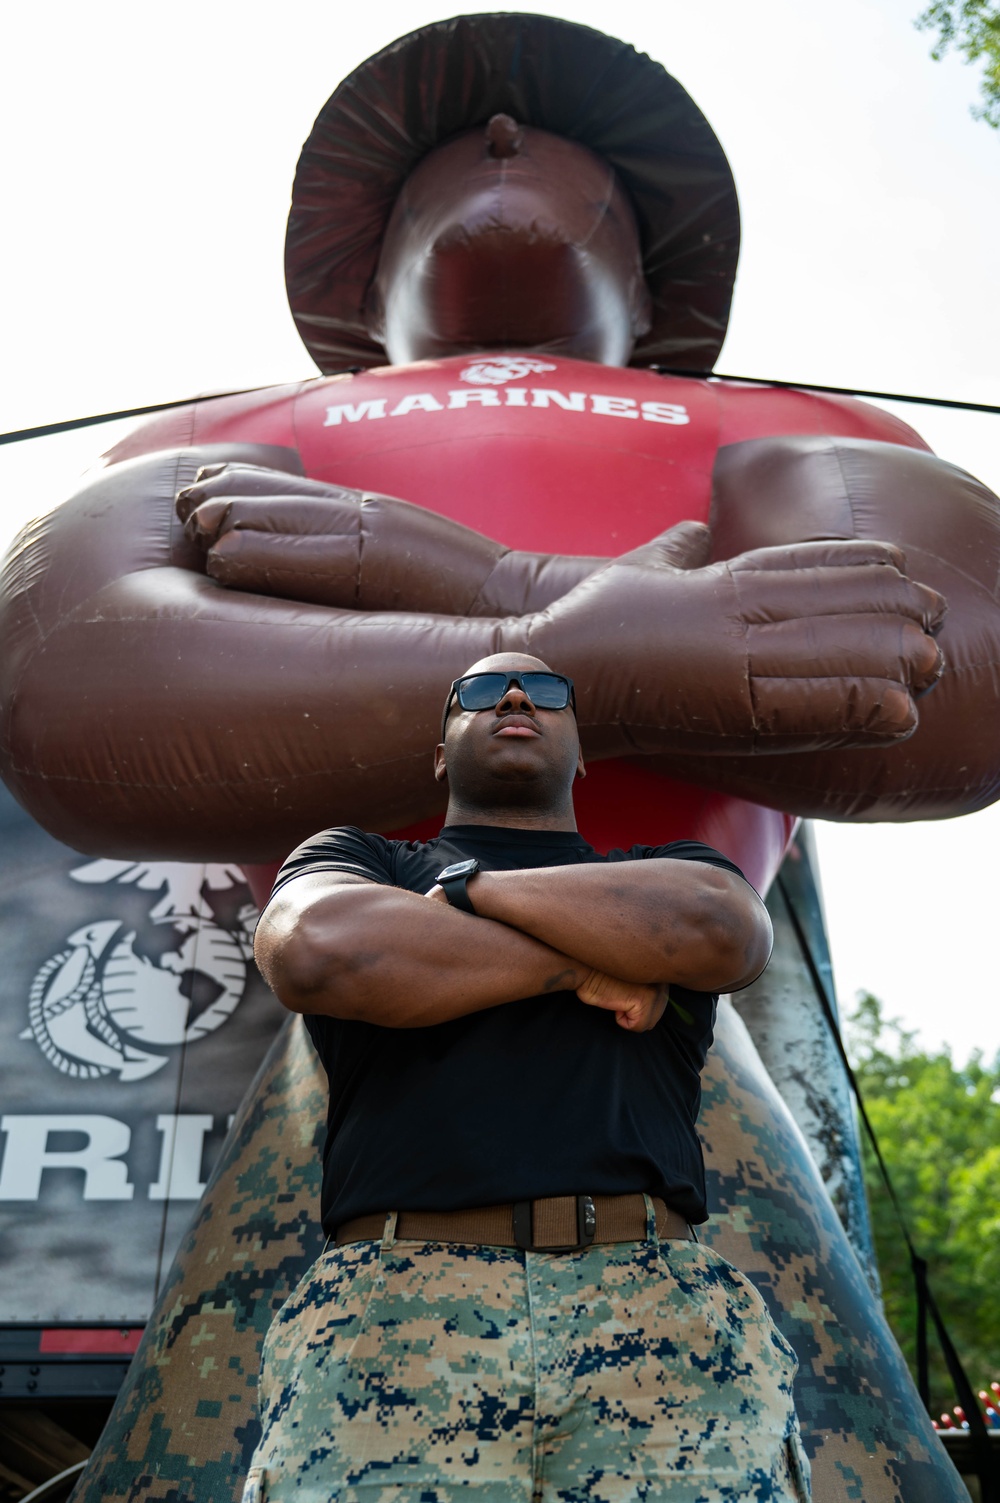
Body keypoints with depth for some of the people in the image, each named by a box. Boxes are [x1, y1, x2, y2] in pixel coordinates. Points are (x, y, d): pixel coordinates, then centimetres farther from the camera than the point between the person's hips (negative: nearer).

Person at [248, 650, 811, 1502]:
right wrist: (587, 968, 1)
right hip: (397, 1307, 0)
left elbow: (722, 931, -1)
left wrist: (471, 886, 4)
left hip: (656, 1309, 1)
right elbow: (316, 950, -4)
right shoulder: (357, 858, 21)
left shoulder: (673, 866, 24)